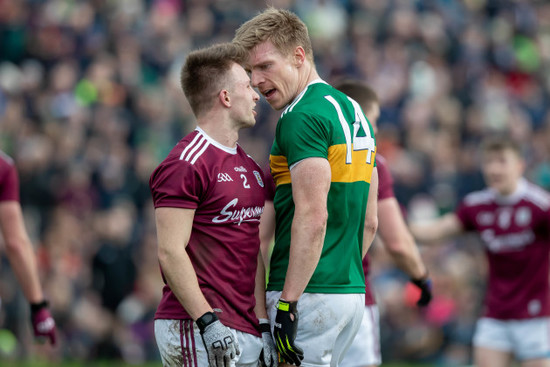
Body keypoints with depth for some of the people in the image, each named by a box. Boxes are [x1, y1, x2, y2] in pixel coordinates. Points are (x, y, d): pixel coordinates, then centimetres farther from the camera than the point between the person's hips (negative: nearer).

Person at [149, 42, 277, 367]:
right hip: (195, 329, -9)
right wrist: (208, 322, -20)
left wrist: (263, 324, 13)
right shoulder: (186, 164, -10)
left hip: (245, 333, 9)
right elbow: (170, 252, -15)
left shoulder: (250, 168, 19)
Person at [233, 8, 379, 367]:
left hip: (310, 296, -10)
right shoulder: (353, 112, 16)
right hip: (352, 292, 10)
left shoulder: (302, 118, -14)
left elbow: (312, 217, -22)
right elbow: (369, 222, 20)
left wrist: (288, 302, -21)